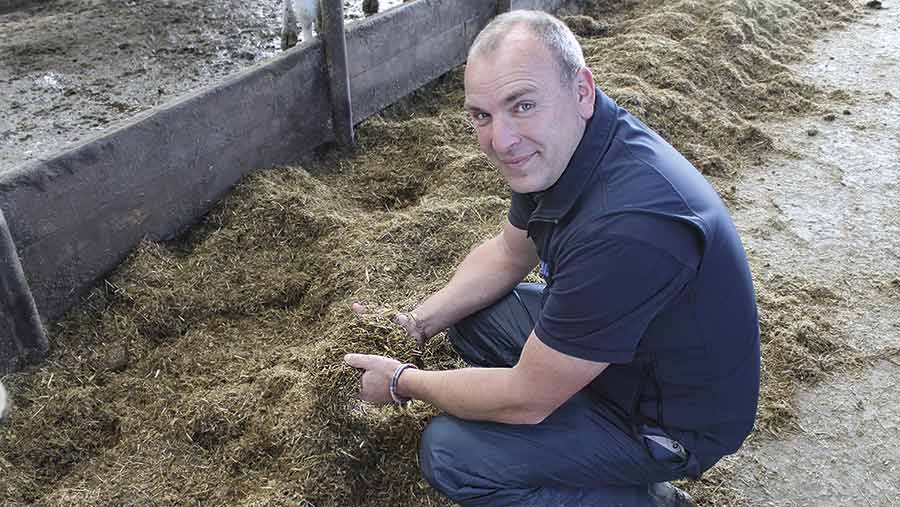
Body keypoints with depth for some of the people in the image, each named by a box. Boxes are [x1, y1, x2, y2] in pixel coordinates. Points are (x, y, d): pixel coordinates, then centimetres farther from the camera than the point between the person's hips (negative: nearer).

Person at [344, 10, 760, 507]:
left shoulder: (624, 225, -39)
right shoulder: (558, 145, -10)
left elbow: (527, 401, -28)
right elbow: (508, 252, 9)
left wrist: (402, 382, -12)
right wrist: (418, 322, -2)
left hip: (675, 417, -8)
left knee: (447, 454, -13)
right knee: (468, 314, 9)